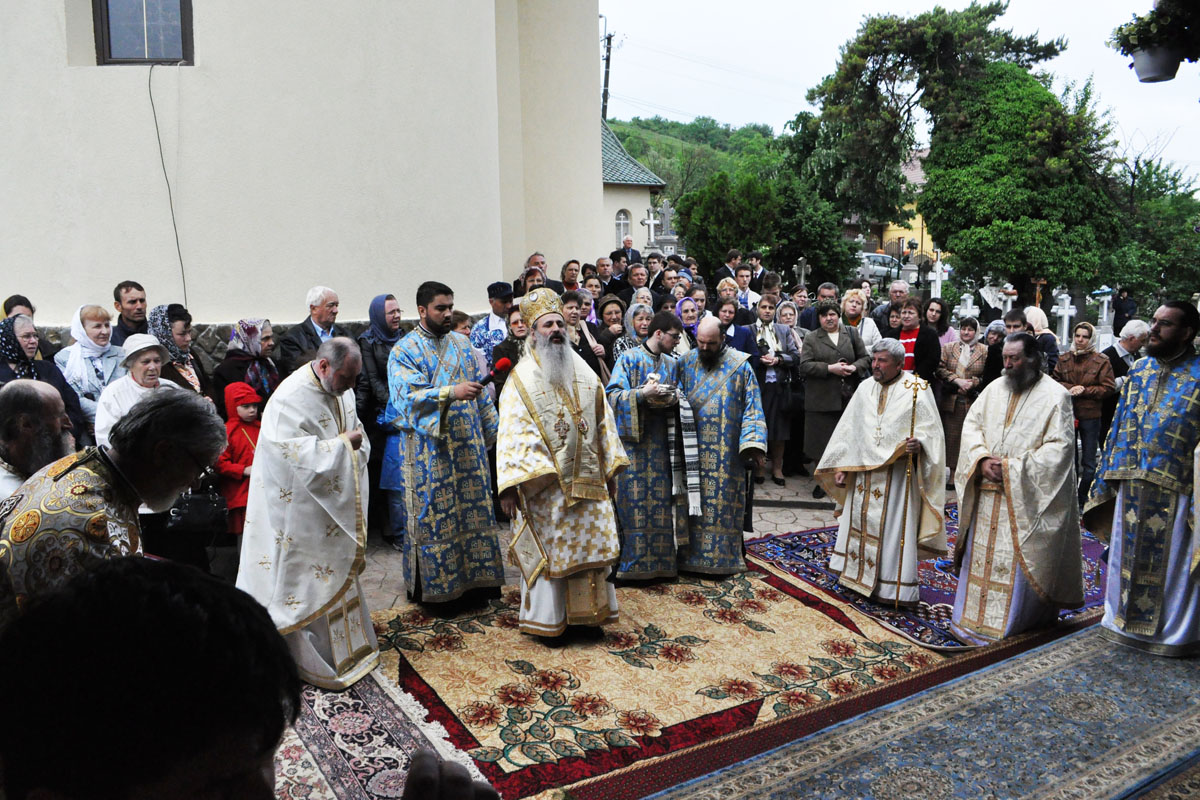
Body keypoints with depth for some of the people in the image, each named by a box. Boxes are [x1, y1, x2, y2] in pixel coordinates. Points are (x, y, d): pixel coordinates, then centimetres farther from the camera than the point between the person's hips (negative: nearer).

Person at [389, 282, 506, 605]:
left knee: (473, 508, 10)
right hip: (430, 448, -5)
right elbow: (410, 396, -20)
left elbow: (480, 389, 15)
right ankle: (433, 582, 14)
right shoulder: (404, 351, -6)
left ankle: (475, 575, 23)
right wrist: (452, 392, -33)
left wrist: (492, 429, 12)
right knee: (434, 514, 1)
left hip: (468, 444, 5)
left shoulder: (461, 342, 11)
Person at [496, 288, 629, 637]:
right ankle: (547, 619, 18)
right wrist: (510, 484, -20)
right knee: (549, 550, 3)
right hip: (544, 485, -5)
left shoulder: (584, 372, 10)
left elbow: (603, 421, 15)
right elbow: (512, 432, -12)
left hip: (587, 480, 5)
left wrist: (610, 468, 11)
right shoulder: (522, 379, -5)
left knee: (590, 545, 11)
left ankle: (588, 613, 25)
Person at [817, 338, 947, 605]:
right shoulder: (865, 388, 9)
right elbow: (849, 428, 11)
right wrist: (841, 466, 8)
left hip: (898, 473, -5)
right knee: (860, 522, 13)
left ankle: (895, 587, 10)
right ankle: (860, 575, 28)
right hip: (863, 471, 6)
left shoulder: (917, 389, -6)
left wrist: (919, 444, -30)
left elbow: (931, 430, -8)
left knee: (894, 529, -1)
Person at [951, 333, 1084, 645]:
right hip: (987, 492, 5)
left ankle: (1010, 621, 14)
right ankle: (974, 615, 24)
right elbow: (971, 424, 8)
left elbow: (1060, 447, -14)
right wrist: (982, 459, -9)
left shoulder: (1055, 396, -9)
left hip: (1025, 497, -5)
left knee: (1018, 560, 0)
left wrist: (1012, 466, -18)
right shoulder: (995, 388, 8)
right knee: (981, 552, 12)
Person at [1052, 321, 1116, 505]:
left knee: (1089, 462, 3)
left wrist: (1085, 390, -15)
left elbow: (1109, 388, -5)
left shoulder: (1101, 361, -3)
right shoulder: (1063, 359, 5)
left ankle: (1083, 500, 12)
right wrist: (1069, 389, -14)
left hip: (1090, 416, -3)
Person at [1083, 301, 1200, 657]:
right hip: (1131, 484, 5)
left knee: (1170, 562, 6)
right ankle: (1127, 619, 31)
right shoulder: (1139, 369, 9)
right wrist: (1105, 476, 11)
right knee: (1129, 555, 15)